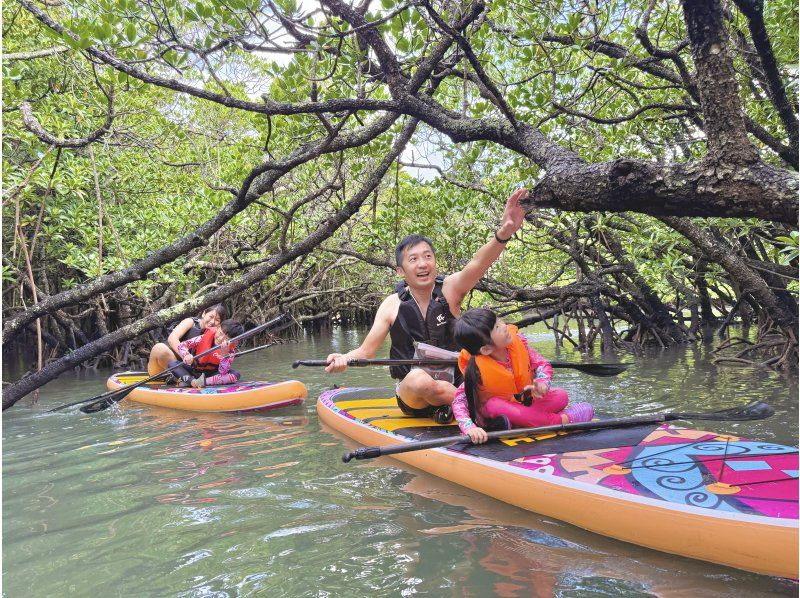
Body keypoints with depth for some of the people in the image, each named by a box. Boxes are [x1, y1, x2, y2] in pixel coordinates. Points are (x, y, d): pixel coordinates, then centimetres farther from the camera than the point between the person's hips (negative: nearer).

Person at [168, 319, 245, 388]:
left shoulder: (230, 351, -16)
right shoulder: (204, 338, -16)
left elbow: (223, 373, -25)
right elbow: (181, 345, -15)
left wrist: (224, 354, -39)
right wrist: (186, 355, -37)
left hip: (211, 374, -1)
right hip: (194, 371, 1)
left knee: (235, 375, -27)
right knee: (172, 363, -19)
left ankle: (204, 381, -38)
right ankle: (191, 380, -39)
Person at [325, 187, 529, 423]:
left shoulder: (450, 289, -7)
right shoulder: (392, 305, -6)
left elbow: (478, 264, -27)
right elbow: (366, 352, -5)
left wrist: (504, 232, -47)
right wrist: (344, 359, -28)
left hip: (456, 385, 1)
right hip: (412, 396, -1)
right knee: (419, 378, -34)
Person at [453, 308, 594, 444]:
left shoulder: (517, 340, -20)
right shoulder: (478, 369, -30)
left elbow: (542, 364, -10)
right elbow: (459, 401, -30)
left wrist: (542, 384, -31)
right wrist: (470, 427, -48)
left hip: (525, 401, 4)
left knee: (561, 396, -14)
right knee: (494, 405, -37)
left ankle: (514, 425, -26)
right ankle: (561, 420, -29)